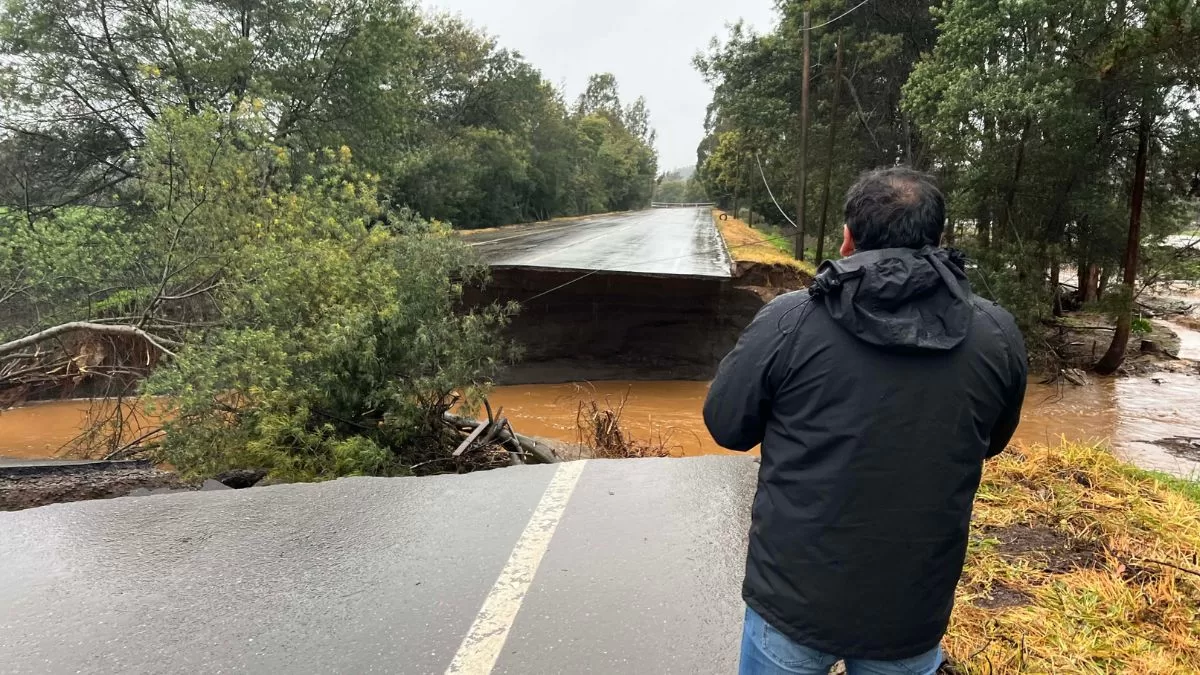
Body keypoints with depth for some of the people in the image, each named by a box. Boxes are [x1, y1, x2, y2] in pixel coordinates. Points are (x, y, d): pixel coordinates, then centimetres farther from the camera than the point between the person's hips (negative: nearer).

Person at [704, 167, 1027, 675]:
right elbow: (992, 441, 9)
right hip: (914, 612, 3)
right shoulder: (998, 335, -7)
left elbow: (726, 426, -5)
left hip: (795, 599, -2)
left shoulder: (788, 321, -17)